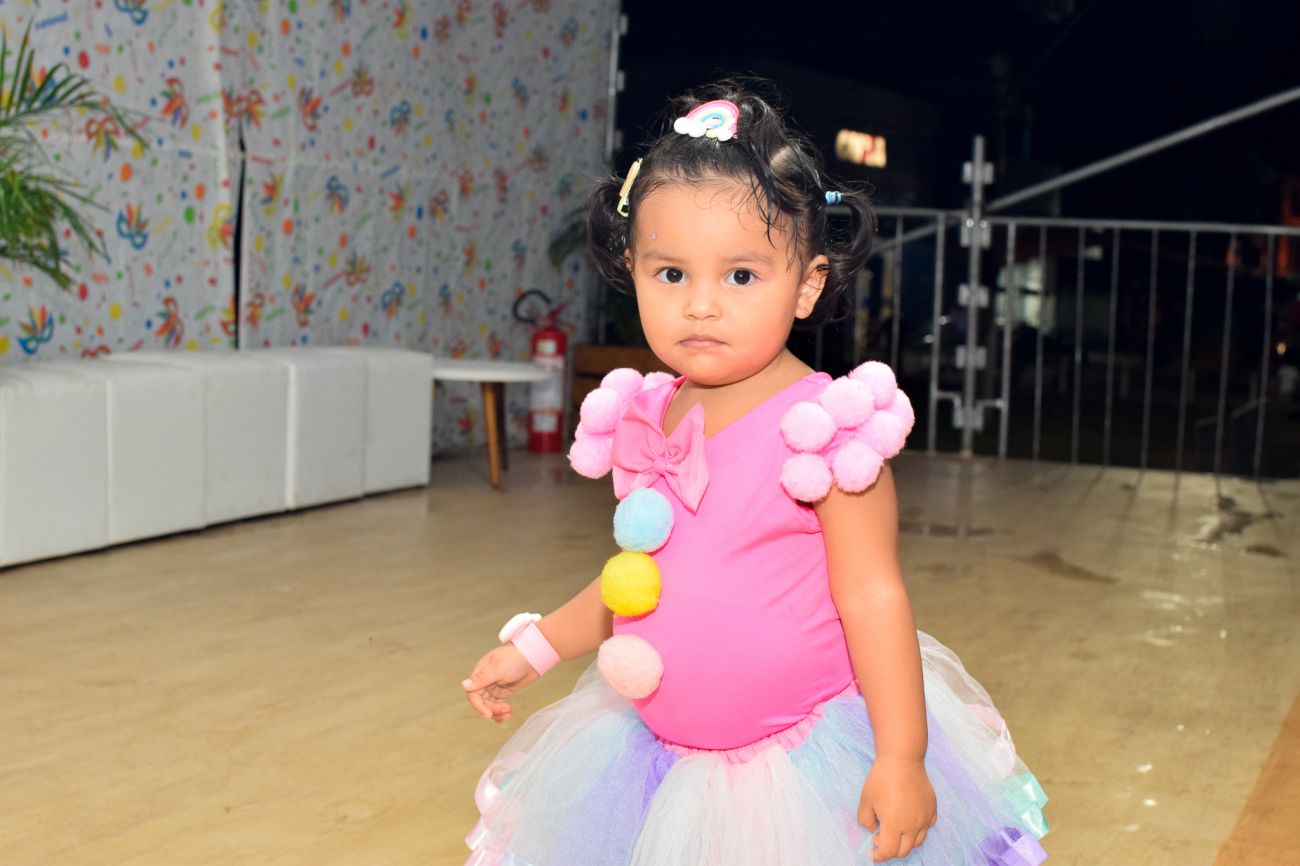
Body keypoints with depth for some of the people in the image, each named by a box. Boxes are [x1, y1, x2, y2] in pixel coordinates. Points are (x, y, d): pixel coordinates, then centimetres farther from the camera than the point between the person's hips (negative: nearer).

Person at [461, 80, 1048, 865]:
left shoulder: (822, 425, -18)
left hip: (802, 762, -6)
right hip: (661, 753, 6)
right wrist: (534, 648, 16)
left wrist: (901, 758, -20)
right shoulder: (646, 418, 1)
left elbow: (871, 596, -18)